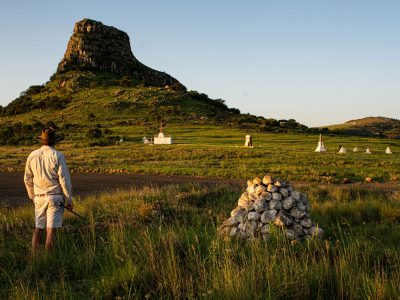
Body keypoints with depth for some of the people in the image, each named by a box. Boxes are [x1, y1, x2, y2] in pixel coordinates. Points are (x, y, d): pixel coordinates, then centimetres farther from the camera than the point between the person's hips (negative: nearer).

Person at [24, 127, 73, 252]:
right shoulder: (58, 155, -11)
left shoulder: (32, 156, 3)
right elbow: (64, 179, -12)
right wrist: (69, 200, -5)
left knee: (38, 228, 13)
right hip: (55, 198, -4)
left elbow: (28, 179, 10)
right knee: (51, 230, -2)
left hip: (39, 197, 4)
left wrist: (32, 196, 24)